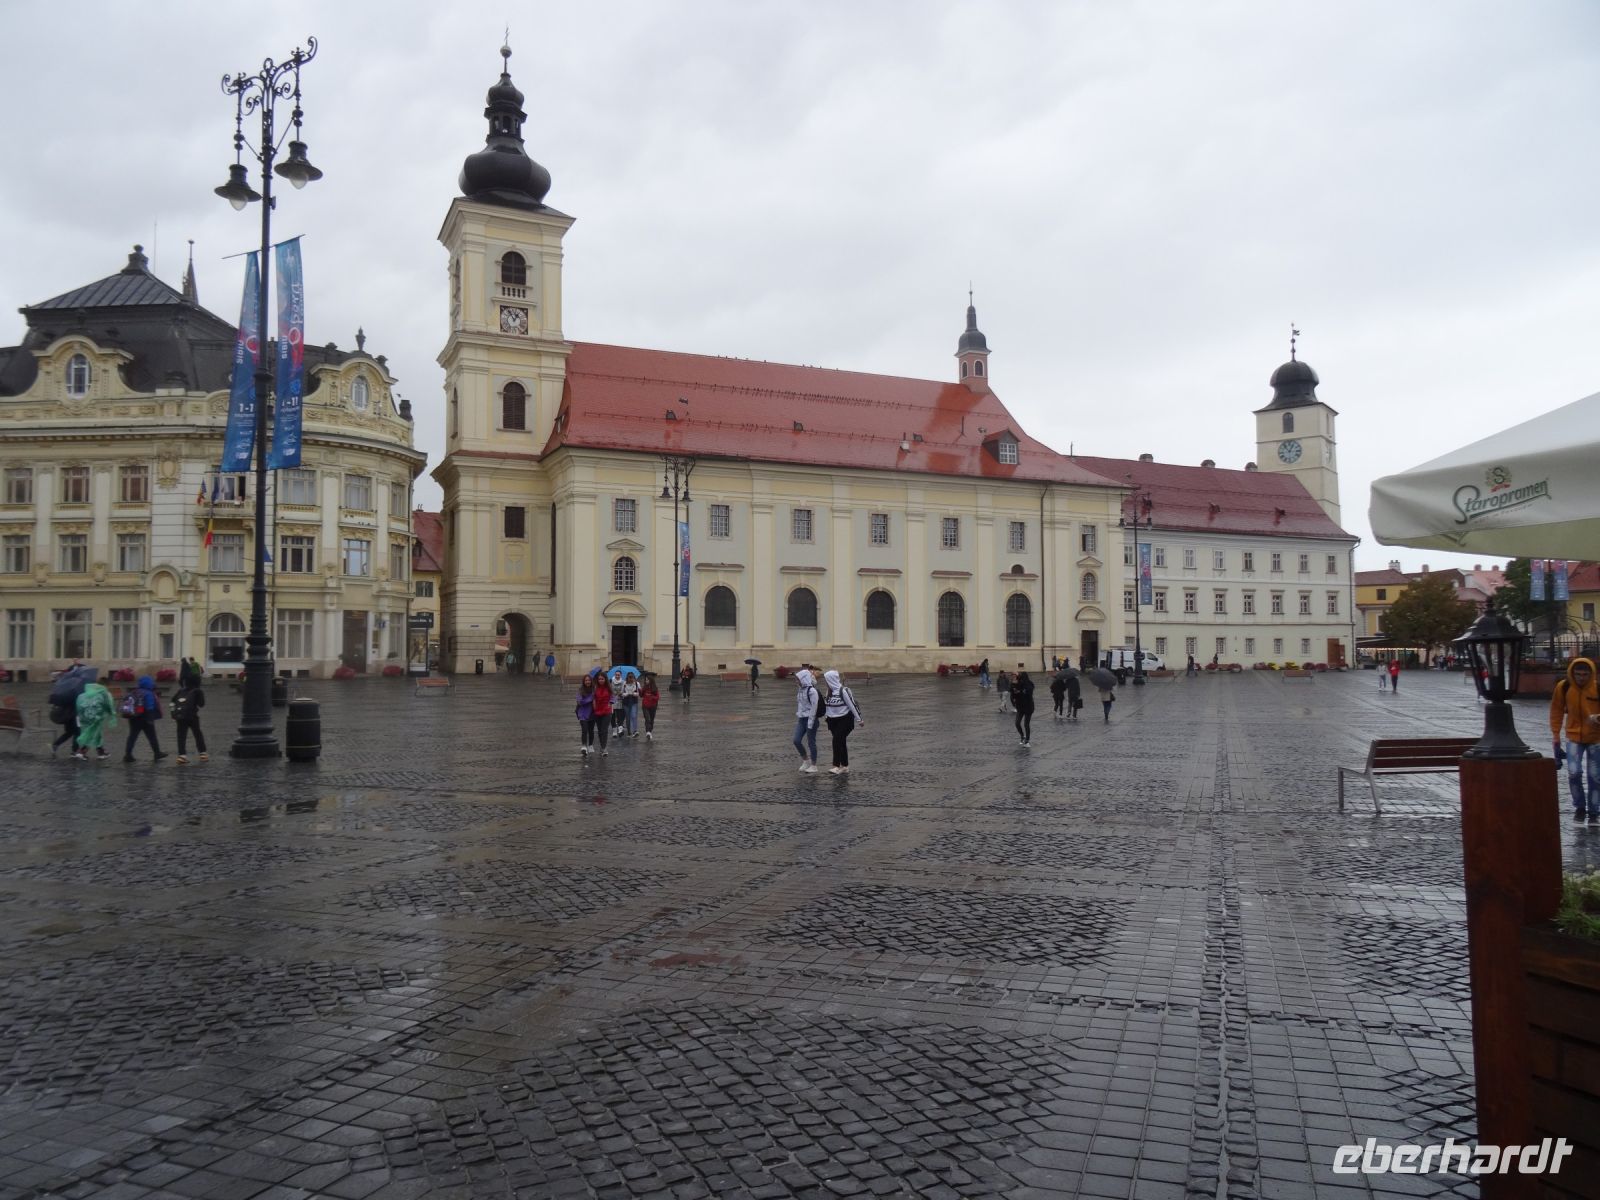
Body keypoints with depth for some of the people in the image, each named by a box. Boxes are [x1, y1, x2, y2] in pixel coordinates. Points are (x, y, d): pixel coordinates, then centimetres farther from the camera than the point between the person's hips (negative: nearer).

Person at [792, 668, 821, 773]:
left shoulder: (812, 691, -17)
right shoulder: (801, 690, 7)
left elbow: (814, 708, -18)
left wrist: (810, 724, -18)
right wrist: (798, 718, 15)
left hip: (811, 719, -8)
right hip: (801, 719, 8)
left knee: (811, 742, 2)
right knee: (797, 741, 3)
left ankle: (813, 766, 14)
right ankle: (805, 761, 22)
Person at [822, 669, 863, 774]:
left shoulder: (843, 691, -17)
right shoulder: (829, 691, 6)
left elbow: (852, 705, -14)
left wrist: (859, 719, -11)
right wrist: (829, 722, 19)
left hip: (845, 720, -7)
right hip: (833, 721, 7)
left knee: (837, 741, -15)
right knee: (840, 743, 10)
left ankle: (836, 766, -13)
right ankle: (845, 766, 17)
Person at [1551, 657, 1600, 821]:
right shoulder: (1563, 687, -8)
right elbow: (1556, 712, 2)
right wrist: (1556, 738, 2)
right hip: (1573, 737, 0)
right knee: (1574, 773, -11)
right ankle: (1579, 808, 9)